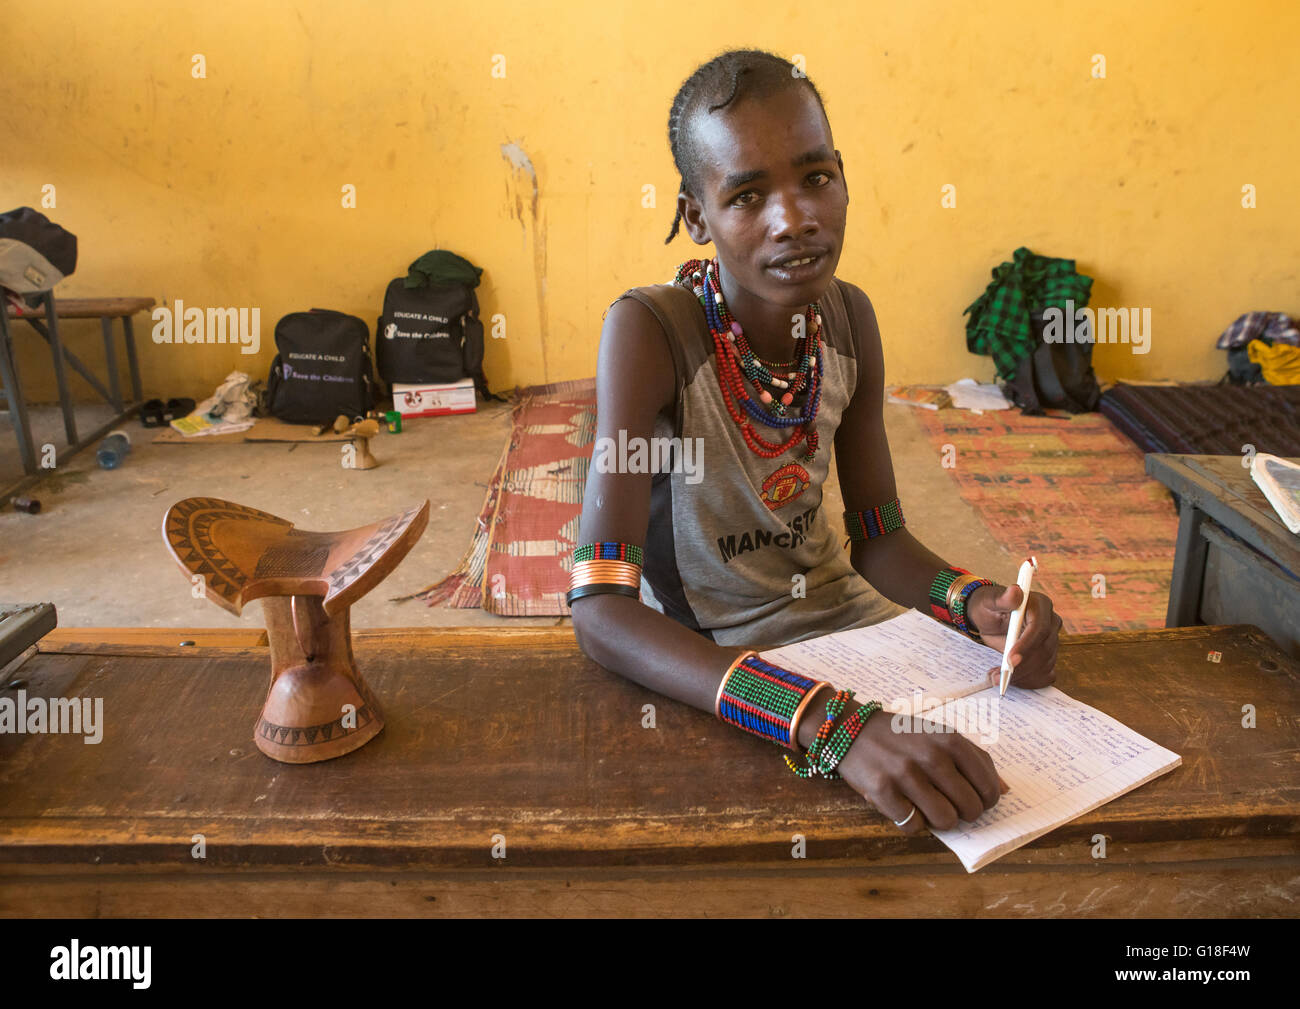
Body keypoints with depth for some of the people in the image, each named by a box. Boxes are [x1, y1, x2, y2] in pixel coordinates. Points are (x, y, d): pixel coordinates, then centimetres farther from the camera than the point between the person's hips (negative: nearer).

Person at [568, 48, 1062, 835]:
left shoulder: (849, 319, -8)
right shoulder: (649, 332, -26)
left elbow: (880, 539, 1)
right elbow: (600, 611, -34)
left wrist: (977, 603, -22)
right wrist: (833, 723, -46)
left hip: (832, 605, 5)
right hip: (694, 654, -5)